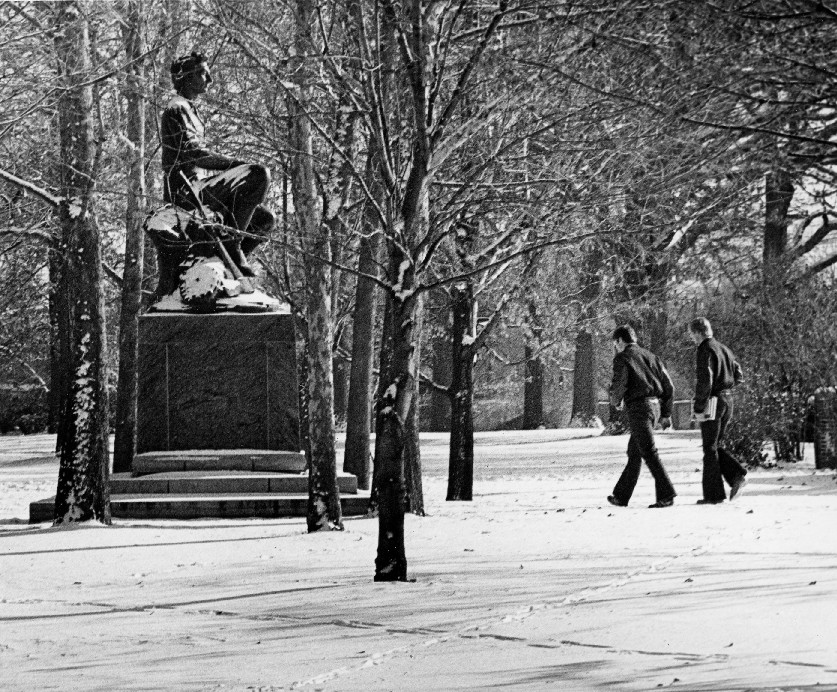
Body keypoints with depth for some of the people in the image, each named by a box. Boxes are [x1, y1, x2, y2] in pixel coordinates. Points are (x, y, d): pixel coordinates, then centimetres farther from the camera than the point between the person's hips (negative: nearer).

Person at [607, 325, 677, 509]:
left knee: (649, 453, -10)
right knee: (634, 452, 16)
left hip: (639, 407, -8)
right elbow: (669, 386, 16)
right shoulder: (650, 356, 19)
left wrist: (615, 400, 8)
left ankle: (666, 495, -18)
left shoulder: (622, 358, -3)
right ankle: (621, 496, 25)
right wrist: (666, 414, 18)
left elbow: (619, 385, -15)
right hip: (655, 405, 8)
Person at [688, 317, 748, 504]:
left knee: (710, 448, -1)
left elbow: (704, 380, -20)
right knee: (716, 446, 17)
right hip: (728, 400, 8)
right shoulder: (724, 349, 14)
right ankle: (737, 474, -1)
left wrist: (698, 406, -14)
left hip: (712, 402, -8)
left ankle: (713, 494, 0)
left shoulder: (704, 351, -12)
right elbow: (738, 375, 17)